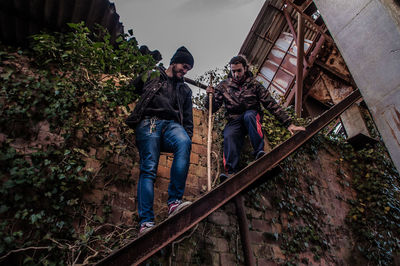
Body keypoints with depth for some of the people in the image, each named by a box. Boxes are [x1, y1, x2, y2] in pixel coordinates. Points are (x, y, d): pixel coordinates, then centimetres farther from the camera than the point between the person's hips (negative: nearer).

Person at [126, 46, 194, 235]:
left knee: (184, 143, -34)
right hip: (150, 122, -2)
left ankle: (174, 202, -36)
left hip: (172, 124, 2)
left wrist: (188, 136, 11)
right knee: (149, 169, -18)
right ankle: (146, 222, -21)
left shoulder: (185, 90, 32)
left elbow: (188, 117, 25)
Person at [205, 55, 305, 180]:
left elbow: (272, 105, -1)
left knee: (249, 115, -36)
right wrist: (210, 95, -14)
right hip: (234, 121, 1)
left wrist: (289, 123, -7)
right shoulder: (224, 86, 8)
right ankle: (231, 172, -47)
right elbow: (212, 108, 8)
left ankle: (259, 152, -37)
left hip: (252, 116, 0)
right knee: (229, 136, -33)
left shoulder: (254, 84, 3)